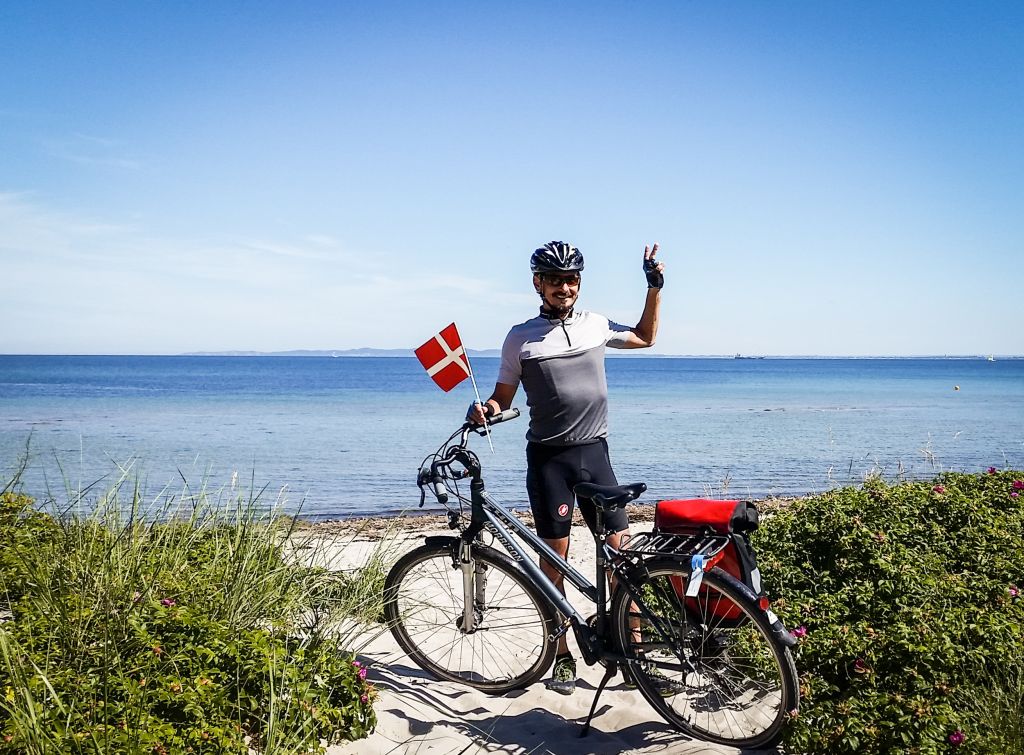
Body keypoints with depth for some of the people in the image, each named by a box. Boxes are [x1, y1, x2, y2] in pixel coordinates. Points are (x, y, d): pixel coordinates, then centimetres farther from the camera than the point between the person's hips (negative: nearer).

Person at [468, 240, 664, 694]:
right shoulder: (521, 337, 1)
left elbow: (645, 337, 26)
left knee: (620, 551, 0)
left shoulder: (595, 325, 9)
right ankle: (562, 655, 14)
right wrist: (485, 409, -16)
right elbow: (503, 397, 5)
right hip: (548, 457, -2)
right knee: (554, 557, 3)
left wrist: (654, 287, 17)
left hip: (594, 451, 2)